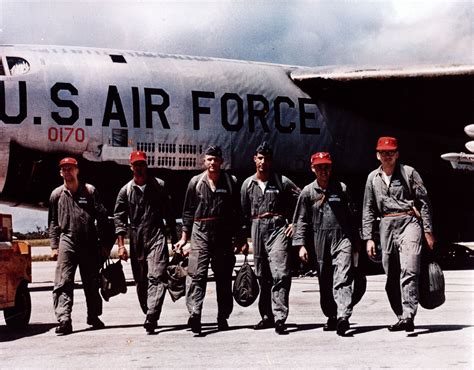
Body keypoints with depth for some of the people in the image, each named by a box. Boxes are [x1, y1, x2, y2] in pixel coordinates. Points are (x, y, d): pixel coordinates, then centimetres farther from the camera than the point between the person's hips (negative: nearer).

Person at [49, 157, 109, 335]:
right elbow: (53, 223, 11)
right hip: (67, 242, 0)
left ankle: (94, 317, 25)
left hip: (90, 243, 0)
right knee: (63, 282, -12)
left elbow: (102, 218, 5)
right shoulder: (56, 194, 7)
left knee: (92, 283, 9)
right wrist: (54, 246, 4)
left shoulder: (90, 191, 4)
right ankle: (64, 320, -14)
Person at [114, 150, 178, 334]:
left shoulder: (159, 186, 6)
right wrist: (121, 245, -3)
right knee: (140, 281, 10)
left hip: (157, 238, -2)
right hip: (136, 241, 2)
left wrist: (174, 238, 10)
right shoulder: (125, 191, 7)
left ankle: (151, 318, -20)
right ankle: (150, 315, 25)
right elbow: (119, 218, 4)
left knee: (156, 278, -14)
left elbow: (169, 214, 11)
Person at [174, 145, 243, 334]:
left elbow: (237, 212, 9)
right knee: (196, 273, -14)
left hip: (223, 233, 1)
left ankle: (223, 317, 16)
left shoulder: (231, 182, 7)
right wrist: (184, 237, 8)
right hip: (200, 232, -1)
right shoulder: (196, 182, 7)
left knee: (224, 276, 6)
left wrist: (238, 237, 7)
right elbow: (188, 212, 11)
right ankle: (194, 313, -22)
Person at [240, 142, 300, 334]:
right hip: (257, 229, 4)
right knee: (262, 275, 9)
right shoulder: (248, 184, 11)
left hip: (278, 228, -4)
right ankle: (267, 316, 19)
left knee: (280, 273, -14)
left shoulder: (282, 181, 1)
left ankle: (279, 318, -14)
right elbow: (244, 213, 15)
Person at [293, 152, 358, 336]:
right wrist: (301, 245, -1)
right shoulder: (308, 192, 7)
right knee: (325, 283, 9)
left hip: (342, 239, -1)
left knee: (342, 279, -16)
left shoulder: (341, 188, 9)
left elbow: (351, 216, 14)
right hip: (320, 242, 2)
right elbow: (301, 220, 8)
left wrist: (355, 242, 13)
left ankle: (343, 316, -27)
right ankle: (331, 317, 23)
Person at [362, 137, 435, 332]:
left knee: (408, 271, -19)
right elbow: (368, 210, 15)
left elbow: (424, 202, 3)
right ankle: (401, 317, 16)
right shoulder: (373, 178, 13)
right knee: (391, 277, 6)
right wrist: (368, 238, 8)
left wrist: (428, 231, -2)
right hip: (386, 226, 4)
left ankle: (408, 316, -24)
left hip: (409, 222, -4)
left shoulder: (408, 172, 3)